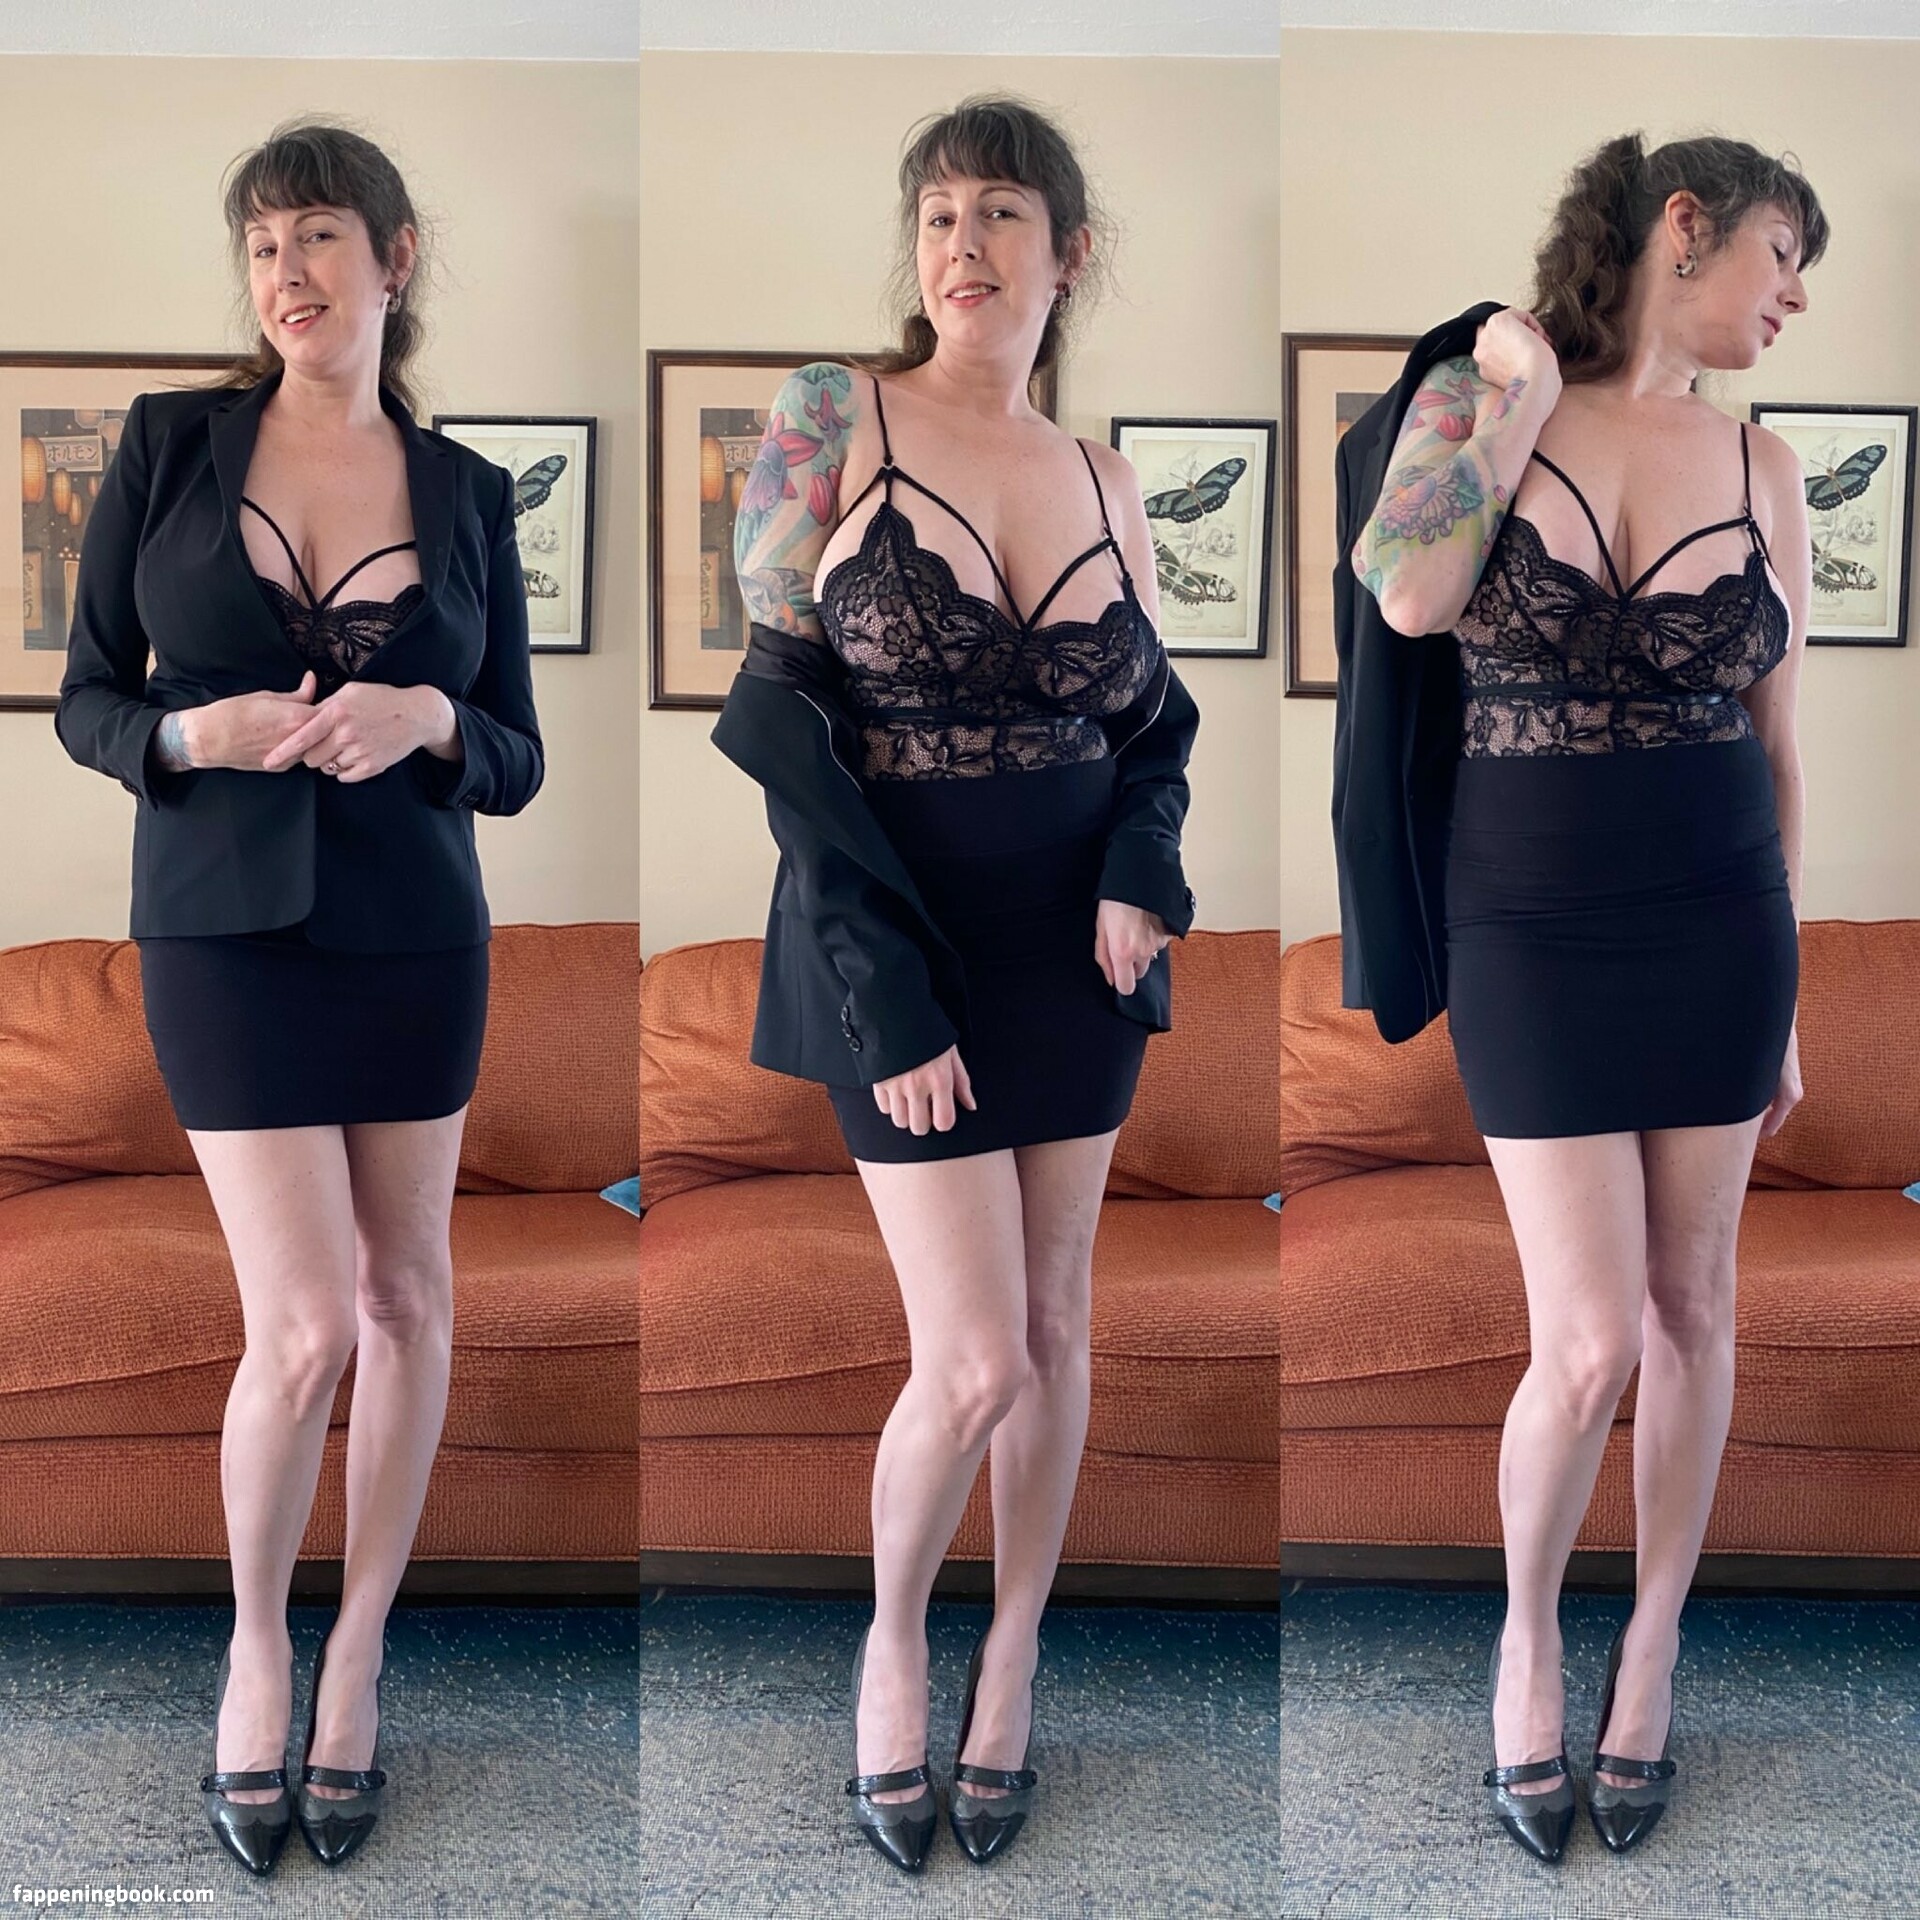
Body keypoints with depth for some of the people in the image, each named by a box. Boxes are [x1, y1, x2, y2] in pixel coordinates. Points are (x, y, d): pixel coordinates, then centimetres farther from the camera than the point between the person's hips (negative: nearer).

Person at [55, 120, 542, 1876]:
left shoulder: (465, 492, 3)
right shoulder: (171, 443, 0)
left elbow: (518, 765, 5)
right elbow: (87, 701, 2)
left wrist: (430, 721, -16)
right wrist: (198, 734, -18)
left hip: (416, 934, 2)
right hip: (228, 928, -2)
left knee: (407, 1294, 8)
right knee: (304, 1324, -8)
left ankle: (357, 1655, 26)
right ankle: (256, 1645, 18)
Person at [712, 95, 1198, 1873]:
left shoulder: (1104, 480, 7)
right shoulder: (832, 418, -6)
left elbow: (1156, 720, 14)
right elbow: (776, 707, -11)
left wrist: (1142, 878, -9)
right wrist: (889, 987, -16)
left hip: (1075, 942, 5)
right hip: (898, 941, -4)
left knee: (1054, 1320, 10)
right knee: (975, 1360, -6)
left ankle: (1010, 1663, 29)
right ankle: (893, 1637, 23)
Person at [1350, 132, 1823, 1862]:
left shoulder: (1762, 466, 5)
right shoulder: (1477, 395, -2)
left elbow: (1778, 743, 9)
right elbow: (1409, 597, -22)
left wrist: (1787, 994, 10)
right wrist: (1520, 400, -13)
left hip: (1719, 929, 3)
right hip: (1535, 931, -3)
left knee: (1689, 1300, 10)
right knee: (1588, 1344, -5)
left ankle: (1653, 1645, 29)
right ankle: (1529, 1631, 23)